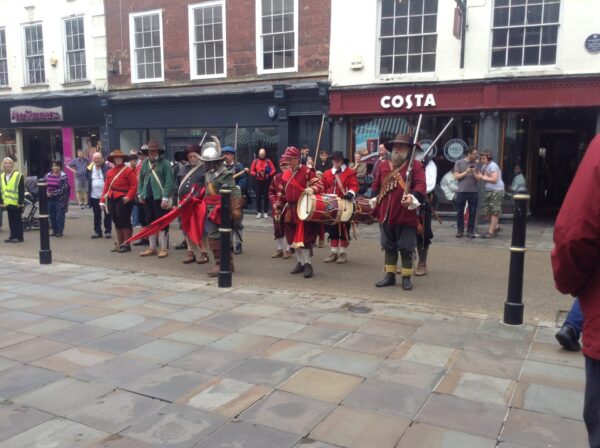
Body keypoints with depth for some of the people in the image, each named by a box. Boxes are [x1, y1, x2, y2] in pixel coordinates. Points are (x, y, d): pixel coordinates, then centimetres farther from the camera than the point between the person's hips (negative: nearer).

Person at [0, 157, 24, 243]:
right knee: (11, 220, 11)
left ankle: (19, 237, 7)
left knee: (17, 220, 2)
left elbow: (21, 190, -10)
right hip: (7, 203, 5)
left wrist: (20, 202, -14)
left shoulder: (18, 175, -7)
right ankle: (12, 236, 18)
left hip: (16, 203, -5)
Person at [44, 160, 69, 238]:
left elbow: (63, 189, -14)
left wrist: (52, 193, -16)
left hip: (60, 199, -5)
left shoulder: (63, 176, -7)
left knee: (60, 216, -2)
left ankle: (60, 231, 7)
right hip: (50, 199, 5)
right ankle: (54, 230, 21)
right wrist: (46, 192, -8)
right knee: (51, 215, 9)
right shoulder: (48, 175, 9)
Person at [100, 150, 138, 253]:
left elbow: (134, 185, -12)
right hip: (112, 199, 7)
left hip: (123, 199, -6)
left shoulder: (128, 170, -5)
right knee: (116, 222, 12)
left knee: (124, 221, -4)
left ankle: (126, 244, 4)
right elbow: (106, 186, 14)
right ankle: (119, 243, 21)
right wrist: (103, 200, 9)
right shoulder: (110, 172, 14)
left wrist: (128, 197, -22)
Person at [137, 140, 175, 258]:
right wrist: (140, 194, 7)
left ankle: (164, 248, 8)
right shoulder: (145, 163, 12)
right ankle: (152, 247, 23)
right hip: (148, 198, 6)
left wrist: (165, 198, -18)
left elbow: (169, 182, -13)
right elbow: (141, 180, 16)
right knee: (150, 223, 13)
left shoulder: (165, 163, -7)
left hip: (160, 198, -6)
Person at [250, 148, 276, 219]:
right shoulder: (255, 161, 8)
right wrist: (256, 174, -15)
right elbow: (251, 171, 4)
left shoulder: (268, 161, 4)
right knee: (258, 197, 0)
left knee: (266, 197, 0)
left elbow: (273, 170, -3)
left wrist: (268, 175, -18)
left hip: (266, 181, -1)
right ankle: (259, 212, 6)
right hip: (258, 181, 1)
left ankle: (265, 212, 6)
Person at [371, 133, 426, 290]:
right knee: (389, 246, 13)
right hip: (386, 214, 5)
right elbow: (376, 185, 18)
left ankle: (406, 278, 13)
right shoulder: (383, 165, 13)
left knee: (406, 248, 2)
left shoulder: (416, 165, -2)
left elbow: (420, 185, -14)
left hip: (406, 215, -5)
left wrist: (413, 197, -31)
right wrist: (376, 201, 9)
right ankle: (390, 276, 24)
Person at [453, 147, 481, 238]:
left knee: (472, 212, 2)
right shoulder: (459, 163, 3)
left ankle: (470, 231, 9)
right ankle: (460, 230, 11)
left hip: (473, 191, 2)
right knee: (460, 212, 3)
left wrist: (474, 173, -13)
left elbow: (478, 178, 5)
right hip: (461, 191, -2)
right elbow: (456, 176, -2)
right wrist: (466, 172, -12)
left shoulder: (476, 164, 8)